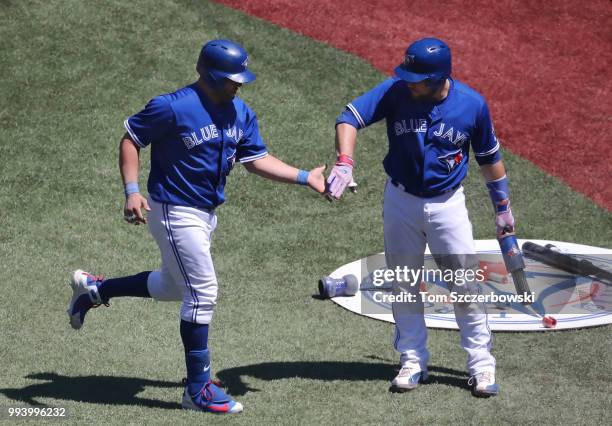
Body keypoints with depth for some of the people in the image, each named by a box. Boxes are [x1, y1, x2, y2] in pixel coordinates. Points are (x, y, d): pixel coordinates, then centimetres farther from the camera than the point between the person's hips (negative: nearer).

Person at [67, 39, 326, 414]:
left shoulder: (241, 114, 3)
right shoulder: (173, 108, -20)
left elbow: (257, 160, 6)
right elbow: (131, 139, -12)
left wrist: (304, 177, -4)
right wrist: (132, 190, -23)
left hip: (206, 213, 9)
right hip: (175, 213, -9)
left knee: (175, 286, 23)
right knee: (203, 293, -9)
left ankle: (94, 289, 41)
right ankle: (199, 390, 0)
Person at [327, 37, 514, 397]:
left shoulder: (473, 104, -13)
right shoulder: (396, 91, -16)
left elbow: (489, 157, 1)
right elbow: (350, 117, -23)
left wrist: (503, 207, 8)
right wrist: (345, 162, -41)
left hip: (448, 203, -1)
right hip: (401, 201, 1)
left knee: (466, 285, -2)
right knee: (403, 286, 10)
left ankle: (482, 366, 9)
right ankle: (413, 362, 23)